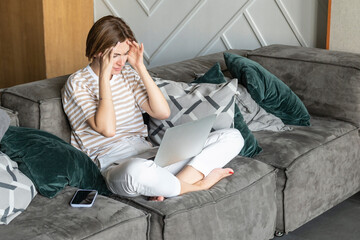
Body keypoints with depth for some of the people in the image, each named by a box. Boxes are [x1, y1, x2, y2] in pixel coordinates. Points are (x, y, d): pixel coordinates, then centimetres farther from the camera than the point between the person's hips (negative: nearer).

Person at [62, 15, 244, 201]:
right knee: (138, 171, -47)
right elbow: (107, 129, -16)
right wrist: (104, 75, -14)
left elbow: (162, 113, 3)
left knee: (232, 137, -5)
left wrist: (140, 67, -1)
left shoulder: (128, 74, 16)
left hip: (148, 153, 7)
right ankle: (198, 185, -17)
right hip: (113, 164, -6)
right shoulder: (78, 83, -1)